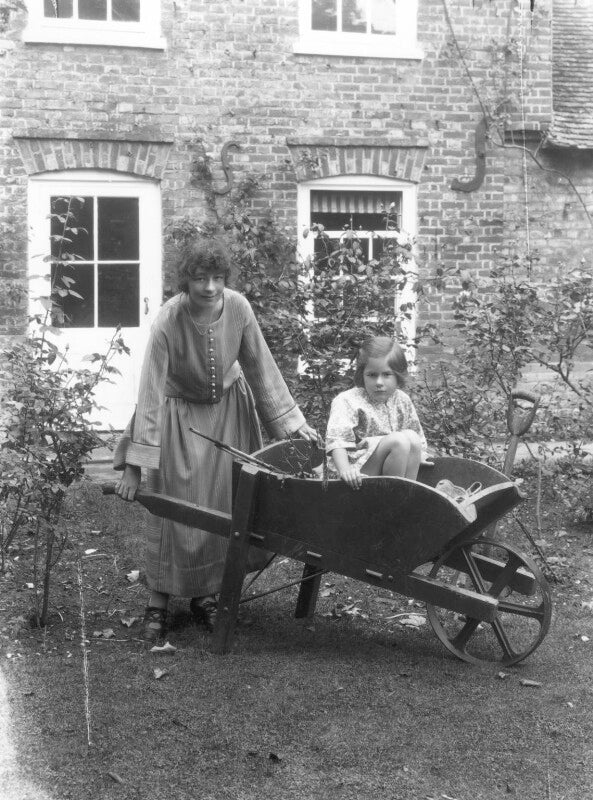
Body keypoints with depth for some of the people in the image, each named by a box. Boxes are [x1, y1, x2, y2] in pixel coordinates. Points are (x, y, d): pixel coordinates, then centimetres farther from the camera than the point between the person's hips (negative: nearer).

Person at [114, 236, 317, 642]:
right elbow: (151, 391, -29)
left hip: (228, 407, 3)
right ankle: (159, 600, 14)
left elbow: (261, 368, -9)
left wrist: (290, 421, -7)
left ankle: (204, 593, 23)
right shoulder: (168, 321, -30)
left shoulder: (238, 307, -21)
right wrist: (134, 465, -29)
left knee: (226, 503, 7)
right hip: (181, 414, -3)